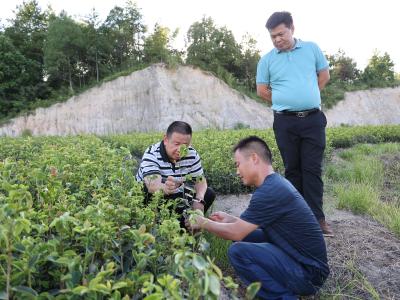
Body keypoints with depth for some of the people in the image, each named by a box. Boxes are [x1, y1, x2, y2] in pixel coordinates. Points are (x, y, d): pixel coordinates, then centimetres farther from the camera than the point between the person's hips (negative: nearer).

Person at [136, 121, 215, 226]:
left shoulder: (192, 154, -10)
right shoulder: (151, 155, -26)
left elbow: (200, 180, -2)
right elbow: (153, 186, -41)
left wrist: (199, 200, -23)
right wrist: (165, 188, -65)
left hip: (177, 196, 5)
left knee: (209, 193, -9)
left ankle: (182, 225, -5)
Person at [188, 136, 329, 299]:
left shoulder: (269, 192, -24)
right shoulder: (276, 183, 6)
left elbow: (235, 233, -17)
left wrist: (204, 223, -1)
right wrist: (230, 219, 14)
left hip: (308, 274, -10)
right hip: (305, 260, 10)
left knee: (237, 250, -21)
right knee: (246, 234, 10)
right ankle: (283, 285, 10)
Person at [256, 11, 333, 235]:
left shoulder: (312, 49, 7)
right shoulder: (267, 60, 4)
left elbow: (324, 75, 14)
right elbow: (262, 91, 7)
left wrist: (306, 97, 10)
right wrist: (285, 102, 8)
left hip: (313, 119, 0)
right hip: (285, 122, 0)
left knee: (313, 169, 0)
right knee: (293, 169, 7)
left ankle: (317, 217, 8)